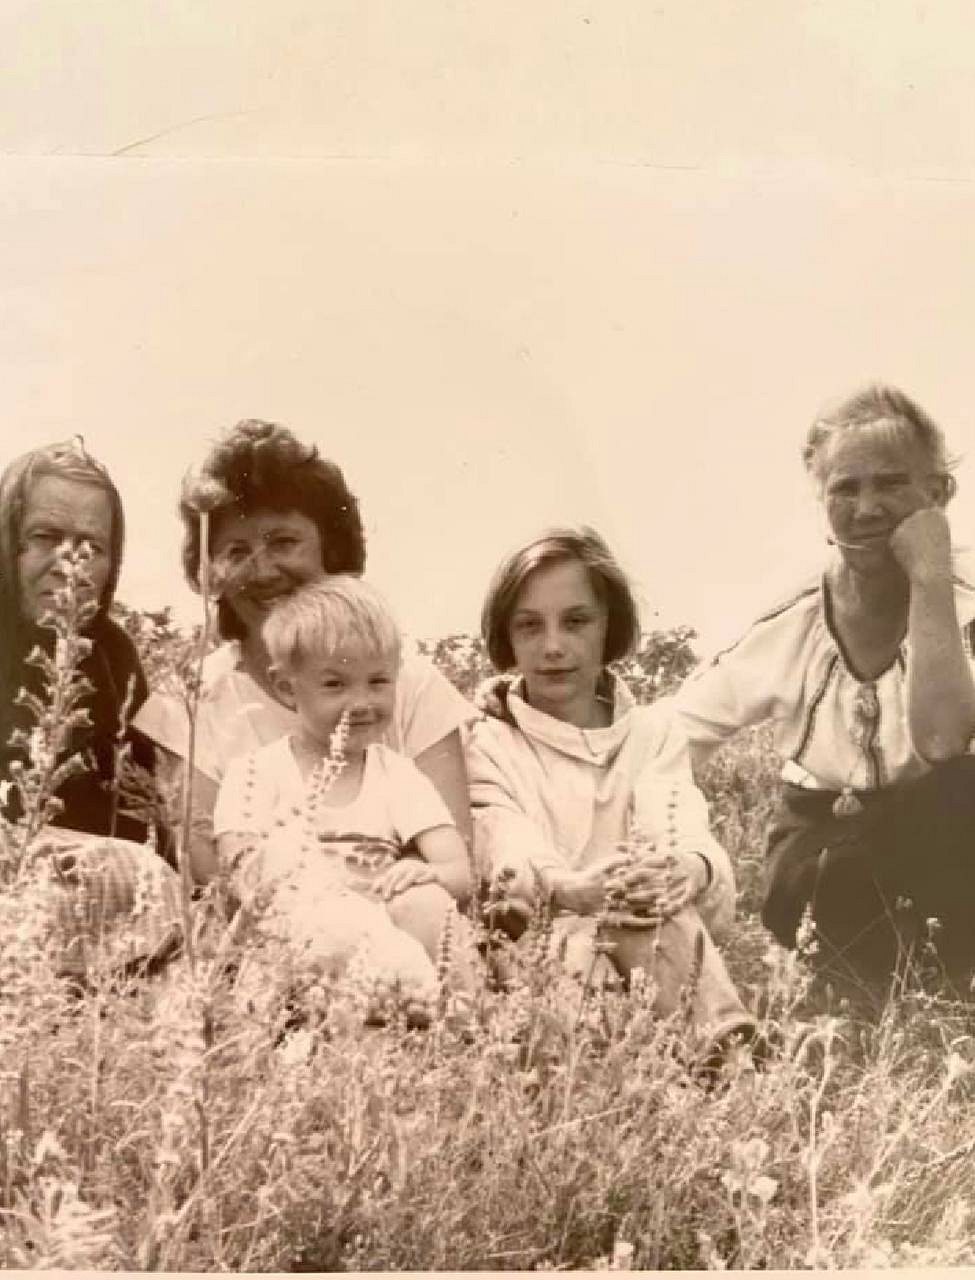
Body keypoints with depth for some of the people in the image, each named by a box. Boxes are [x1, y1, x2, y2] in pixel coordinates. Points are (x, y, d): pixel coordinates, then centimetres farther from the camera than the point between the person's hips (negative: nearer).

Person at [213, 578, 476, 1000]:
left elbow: (460, 874, 3)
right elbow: (245, 880, -3)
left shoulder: (395, 773, 17)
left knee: (427, 904, -30)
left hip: (384, 924, 3)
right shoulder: (256, 773, 9)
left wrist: (427, 875, -23)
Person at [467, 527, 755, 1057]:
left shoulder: (652, 730, 15)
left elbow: (685, 830, -6)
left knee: (659, 916, -33)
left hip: (650, 936, 2)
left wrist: (687, 869, -34)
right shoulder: (488, 745, 9)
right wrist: (579, 891, -37)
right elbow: (513, 859, -12)